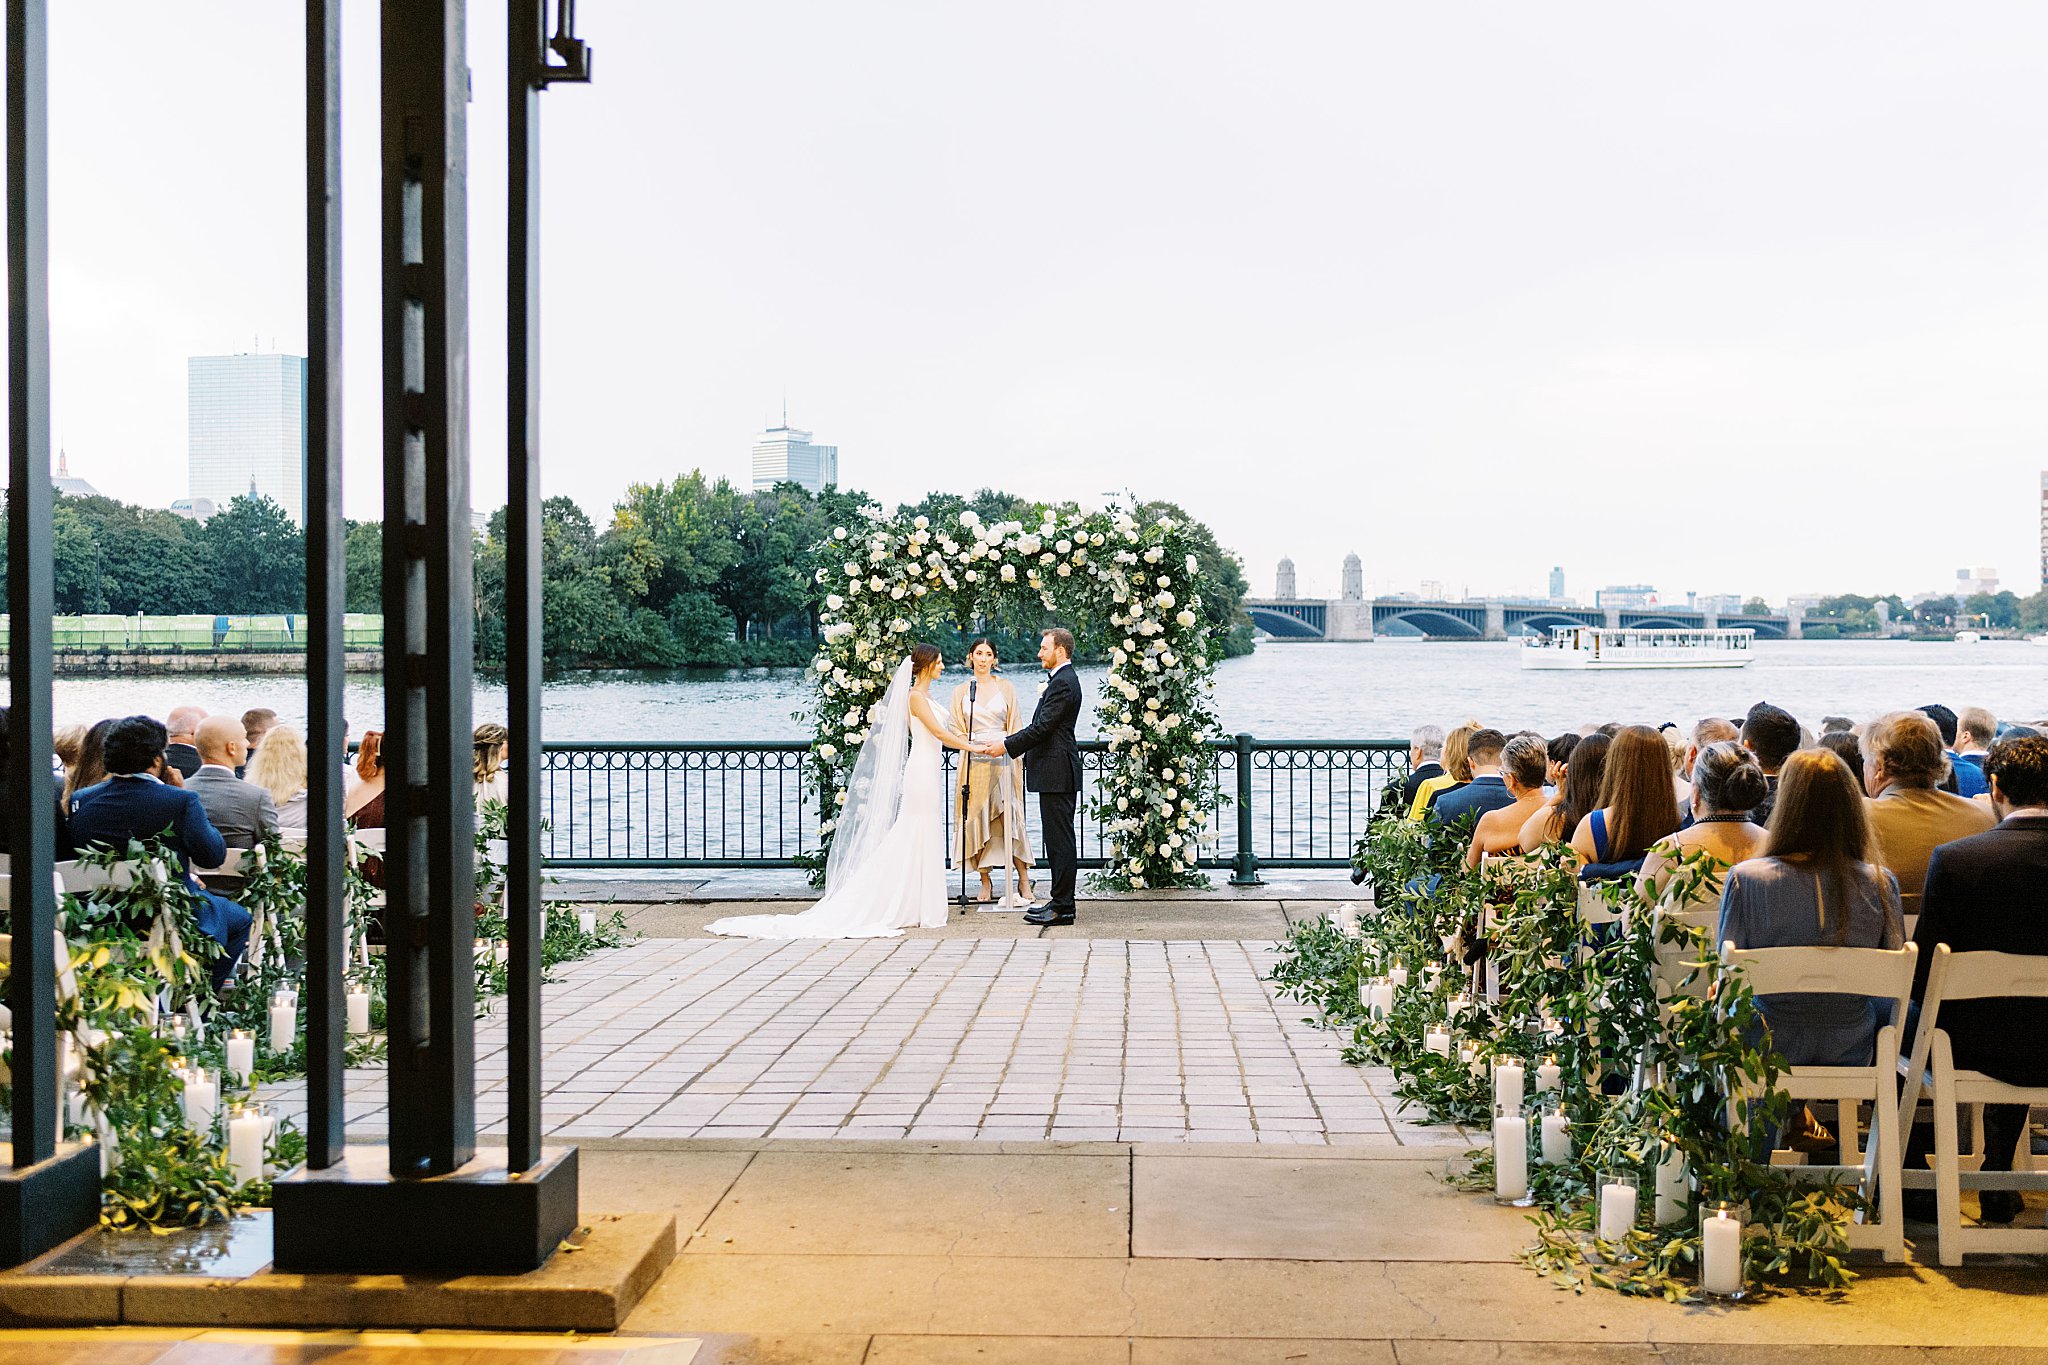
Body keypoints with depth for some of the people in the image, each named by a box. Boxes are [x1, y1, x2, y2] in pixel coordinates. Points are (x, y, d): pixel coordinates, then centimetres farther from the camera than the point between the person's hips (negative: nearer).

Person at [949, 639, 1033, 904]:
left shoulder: (1005, 687, 7)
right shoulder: (961, 691, 10)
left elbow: (1014, 726, 7)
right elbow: (958, 730, 9)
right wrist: (979, 746, -7)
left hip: (1002, 761, -2)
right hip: (974, 762, 2)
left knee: (1009, 819, -8)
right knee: (977, 819, -1)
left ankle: (1023, 881, -3)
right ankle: (986, 882, 6)